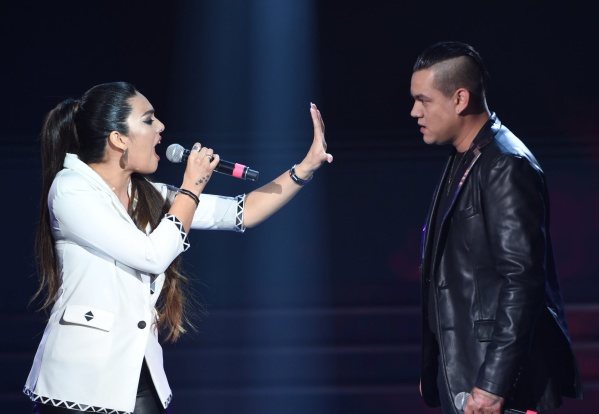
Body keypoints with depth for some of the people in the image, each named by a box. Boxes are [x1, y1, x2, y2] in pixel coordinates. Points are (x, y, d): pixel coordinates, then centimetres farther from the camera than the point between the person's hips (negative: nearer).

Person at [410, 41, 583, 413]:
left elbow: (523, 281, -21)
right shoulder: (464, 161, 15)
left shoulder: (507, 166, -15)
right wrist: (433, 373, 18)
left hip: (498, 374, -9)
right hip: (462, 372, 9)